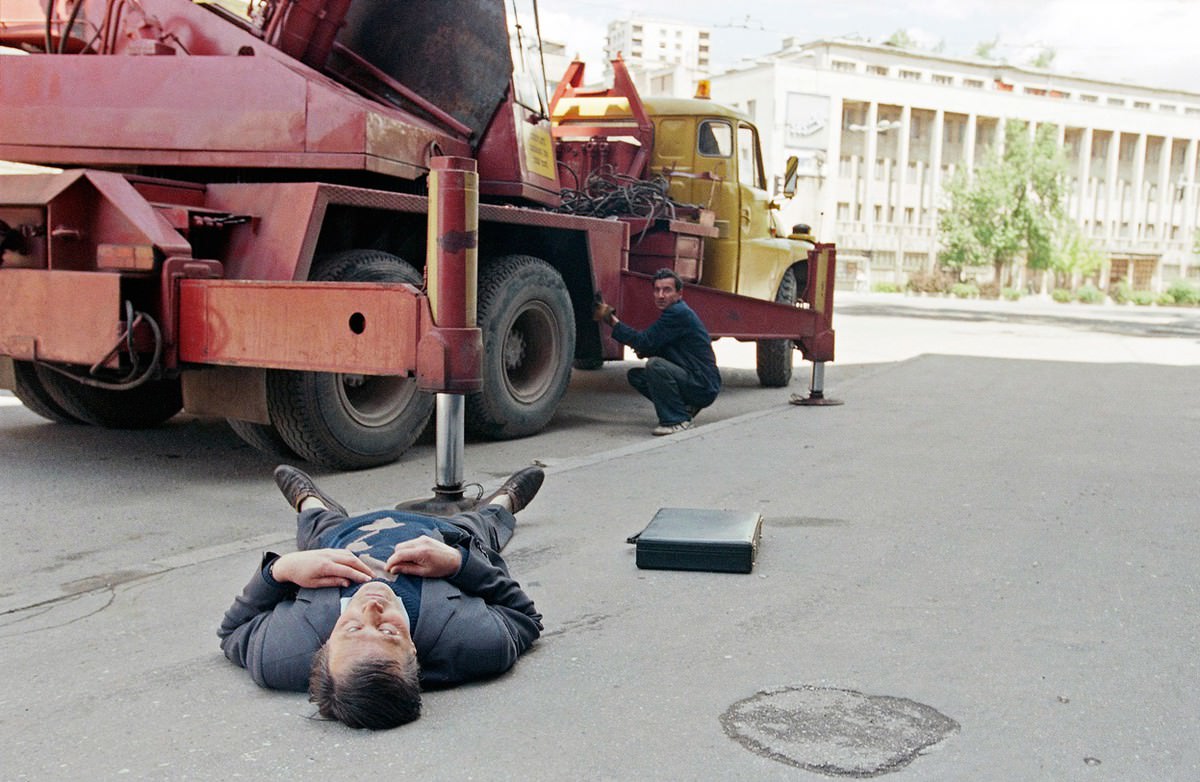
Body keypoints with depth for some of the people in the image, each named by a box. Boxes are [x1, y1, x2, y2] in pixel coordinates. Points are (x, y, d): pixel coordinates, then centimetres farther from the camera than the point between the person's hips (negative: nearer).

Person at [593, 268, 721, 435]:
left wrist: (611, 320, -16)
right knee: (635, 375, 6)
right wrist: (644, 350, -4)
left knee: (655, 365, -29)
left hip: (704, 388, -10)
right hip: (690, 383, 10)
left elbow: (645, 342, -21)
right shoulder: (674, 312, 13)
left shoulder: (679, 313, -18)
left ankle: (677, 420, -17)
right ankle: (684, 407, 10)